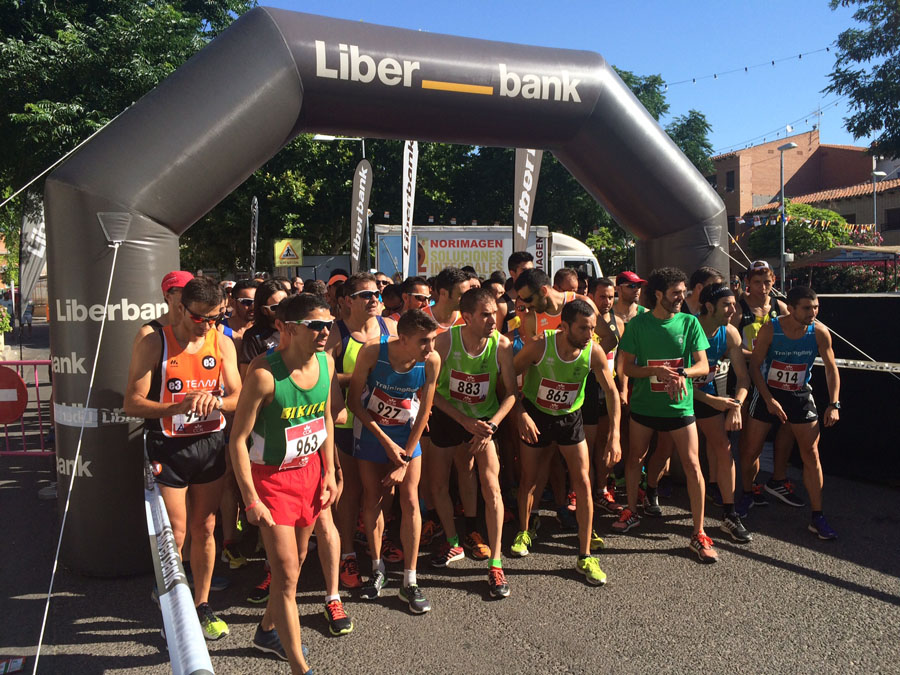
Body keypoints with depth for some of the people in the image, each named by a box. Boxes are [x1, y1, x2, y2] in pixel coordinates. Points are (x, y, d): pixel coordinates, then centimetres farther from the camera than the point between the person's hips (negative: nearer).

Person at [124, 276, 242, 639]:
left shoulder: (222, 343, 0)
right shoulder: (153, 344, -10)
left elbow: (238, 397, 0)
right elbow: (132, 404, -12)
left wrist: (215, 401, -22)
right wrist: (179, 406, -27)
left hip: (210, 444, 3)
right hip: (168, 448, -3)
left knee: (204, 529, 13)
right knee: (174, 535, 3)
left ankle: (202, 605, 30)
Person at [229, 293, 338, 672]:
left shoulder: (325, 362, -6)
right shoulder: (264, 373, -25)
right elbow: (238, 438, -19)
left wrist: (329, 472, 7)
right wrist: (251, 499, -18)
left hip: (310, 470, 7)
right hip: (272, 476, -7)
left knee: (297, 558, 21)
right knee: (287, 575, -2)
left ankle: (268, 630, 46)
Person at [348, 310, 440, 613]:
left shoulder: (432, 361, -22)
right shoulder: (372, 351, -26)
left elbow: (424, 411, -12)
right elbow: (354, 401, -15)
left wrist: (405, 460, -10)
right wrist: (386, 442, -15)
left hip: (407, 433, 1)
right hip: (370, 431, 0)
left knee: (410, 501, -3)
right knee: (372, 500, 7)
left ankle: (410, 581, 9)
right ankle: (377, 570, 27)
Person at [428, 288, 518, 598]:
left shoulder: (501, 345, -19)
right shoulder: (445, 341, -21)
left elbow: (511, 392, -9)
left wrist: (491, 426, -22)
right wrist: (465, 421, -20)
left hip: (484, 419, -1)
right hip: (447, 417, 1)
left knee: (491, 485, -12)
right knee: (438, 482, 8)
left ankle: (495, 563, -2)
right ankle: (453, 543, 31)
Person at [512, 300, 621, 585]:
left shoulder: (594, 352, -20)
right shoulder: (540, 345, -25)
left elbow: (611, 392, -10)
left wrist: (614, 433, -16)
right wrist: (522, 414, -20)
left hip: (570, 418, 1)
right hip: (536, 416, -1)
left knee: (583, 482, -5)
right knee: (529, 479, 12)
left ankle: (585, 556, 6)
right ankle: (524, 532, 39)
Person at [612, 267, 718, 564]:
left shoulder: (689, 322, -2)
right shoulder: (638, 324, -4)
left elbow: (703, 366, -3)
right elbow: (627, 367, -5)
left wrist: (681, 373, -24)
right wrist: (658, 372, -20)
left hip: (680, 405, -1)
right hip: (644, 404, 1)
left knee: (692, 466, -5)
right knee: (635, 458, 14)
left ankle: (698, 534, 6)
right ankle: (632, 511, 37)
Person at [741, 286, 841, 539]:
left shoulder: (820, 332, -11)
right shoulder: (770, 329, -17)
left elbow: (831, 368, 0)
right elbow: (755, 365, -12)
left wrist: (834, 404, -6)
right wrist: (769, 400, -18)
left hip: (800, 395, 2)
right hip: (767, 393, -1)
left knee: (811, 454, -2)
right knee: (750, 450, 3)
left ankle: (817, 517, 7)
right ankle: (746, 494, 29)